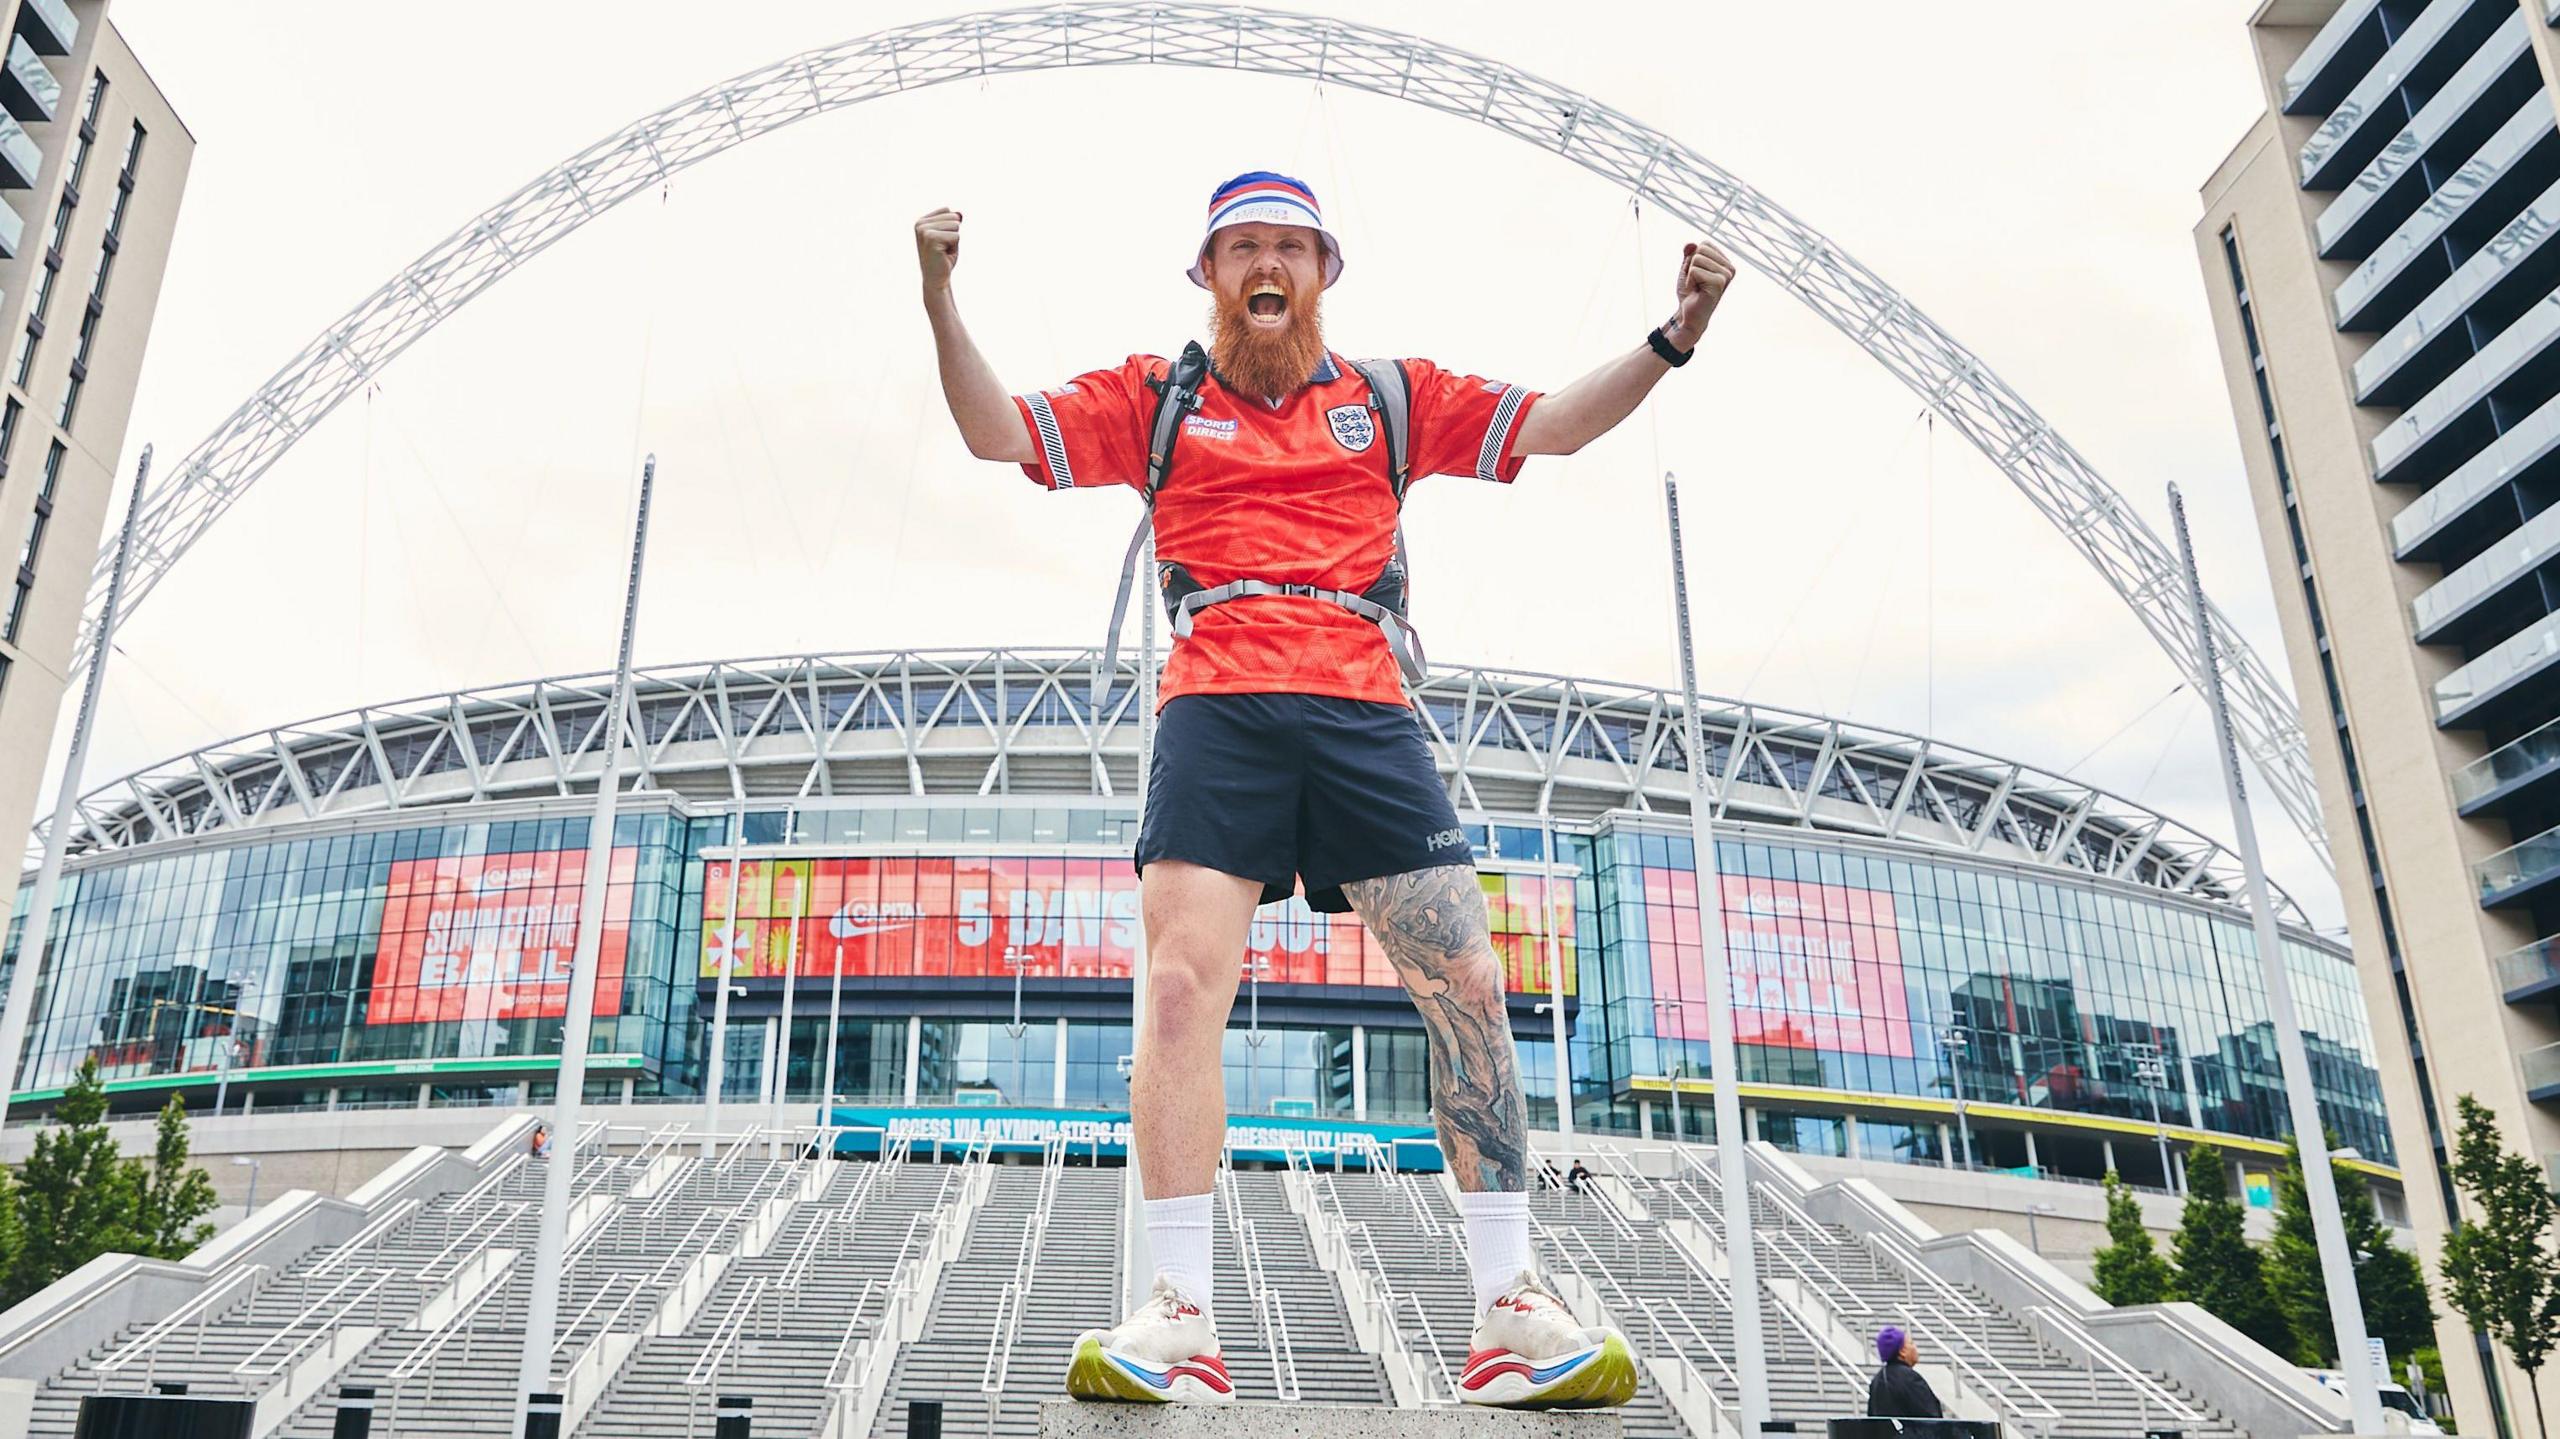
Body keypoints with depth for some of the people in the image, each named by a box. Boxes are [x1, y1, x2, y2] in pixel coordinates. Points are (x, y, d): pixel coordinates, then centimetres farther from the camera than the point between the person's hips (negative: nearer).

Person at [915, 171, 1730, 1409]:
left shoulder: (1391, 397, 21)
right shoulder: (1154, 398, 18)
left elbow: (1552, 424, 17)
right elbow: (1000, 433, 13)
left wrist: (1669, 341, 4)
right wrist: (942, 308, -1)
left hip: (1364, 714, 1)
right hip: (1217, 711, -1)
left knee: (1467, 986, -7)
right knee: (1183, 982, -15)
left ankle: (1511, 1315, 3)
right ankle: (1181, 1325, -7)